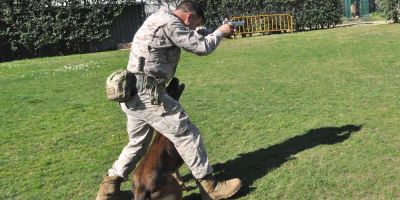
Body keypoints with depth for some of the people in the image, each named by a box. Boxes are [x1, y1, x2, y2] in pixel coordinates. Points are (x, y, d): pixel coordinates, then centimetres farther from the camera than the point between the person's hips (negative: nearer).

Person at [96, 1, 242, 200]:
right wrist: (220, 32, 6)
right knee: (187, 135, -2)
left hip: (132, 95, 10)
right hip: (147, 94, -10)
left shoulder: (157, 20, 21)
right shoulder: (169, 22, -10)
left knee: (138, 142, 21)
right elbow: (201, 47, -8)